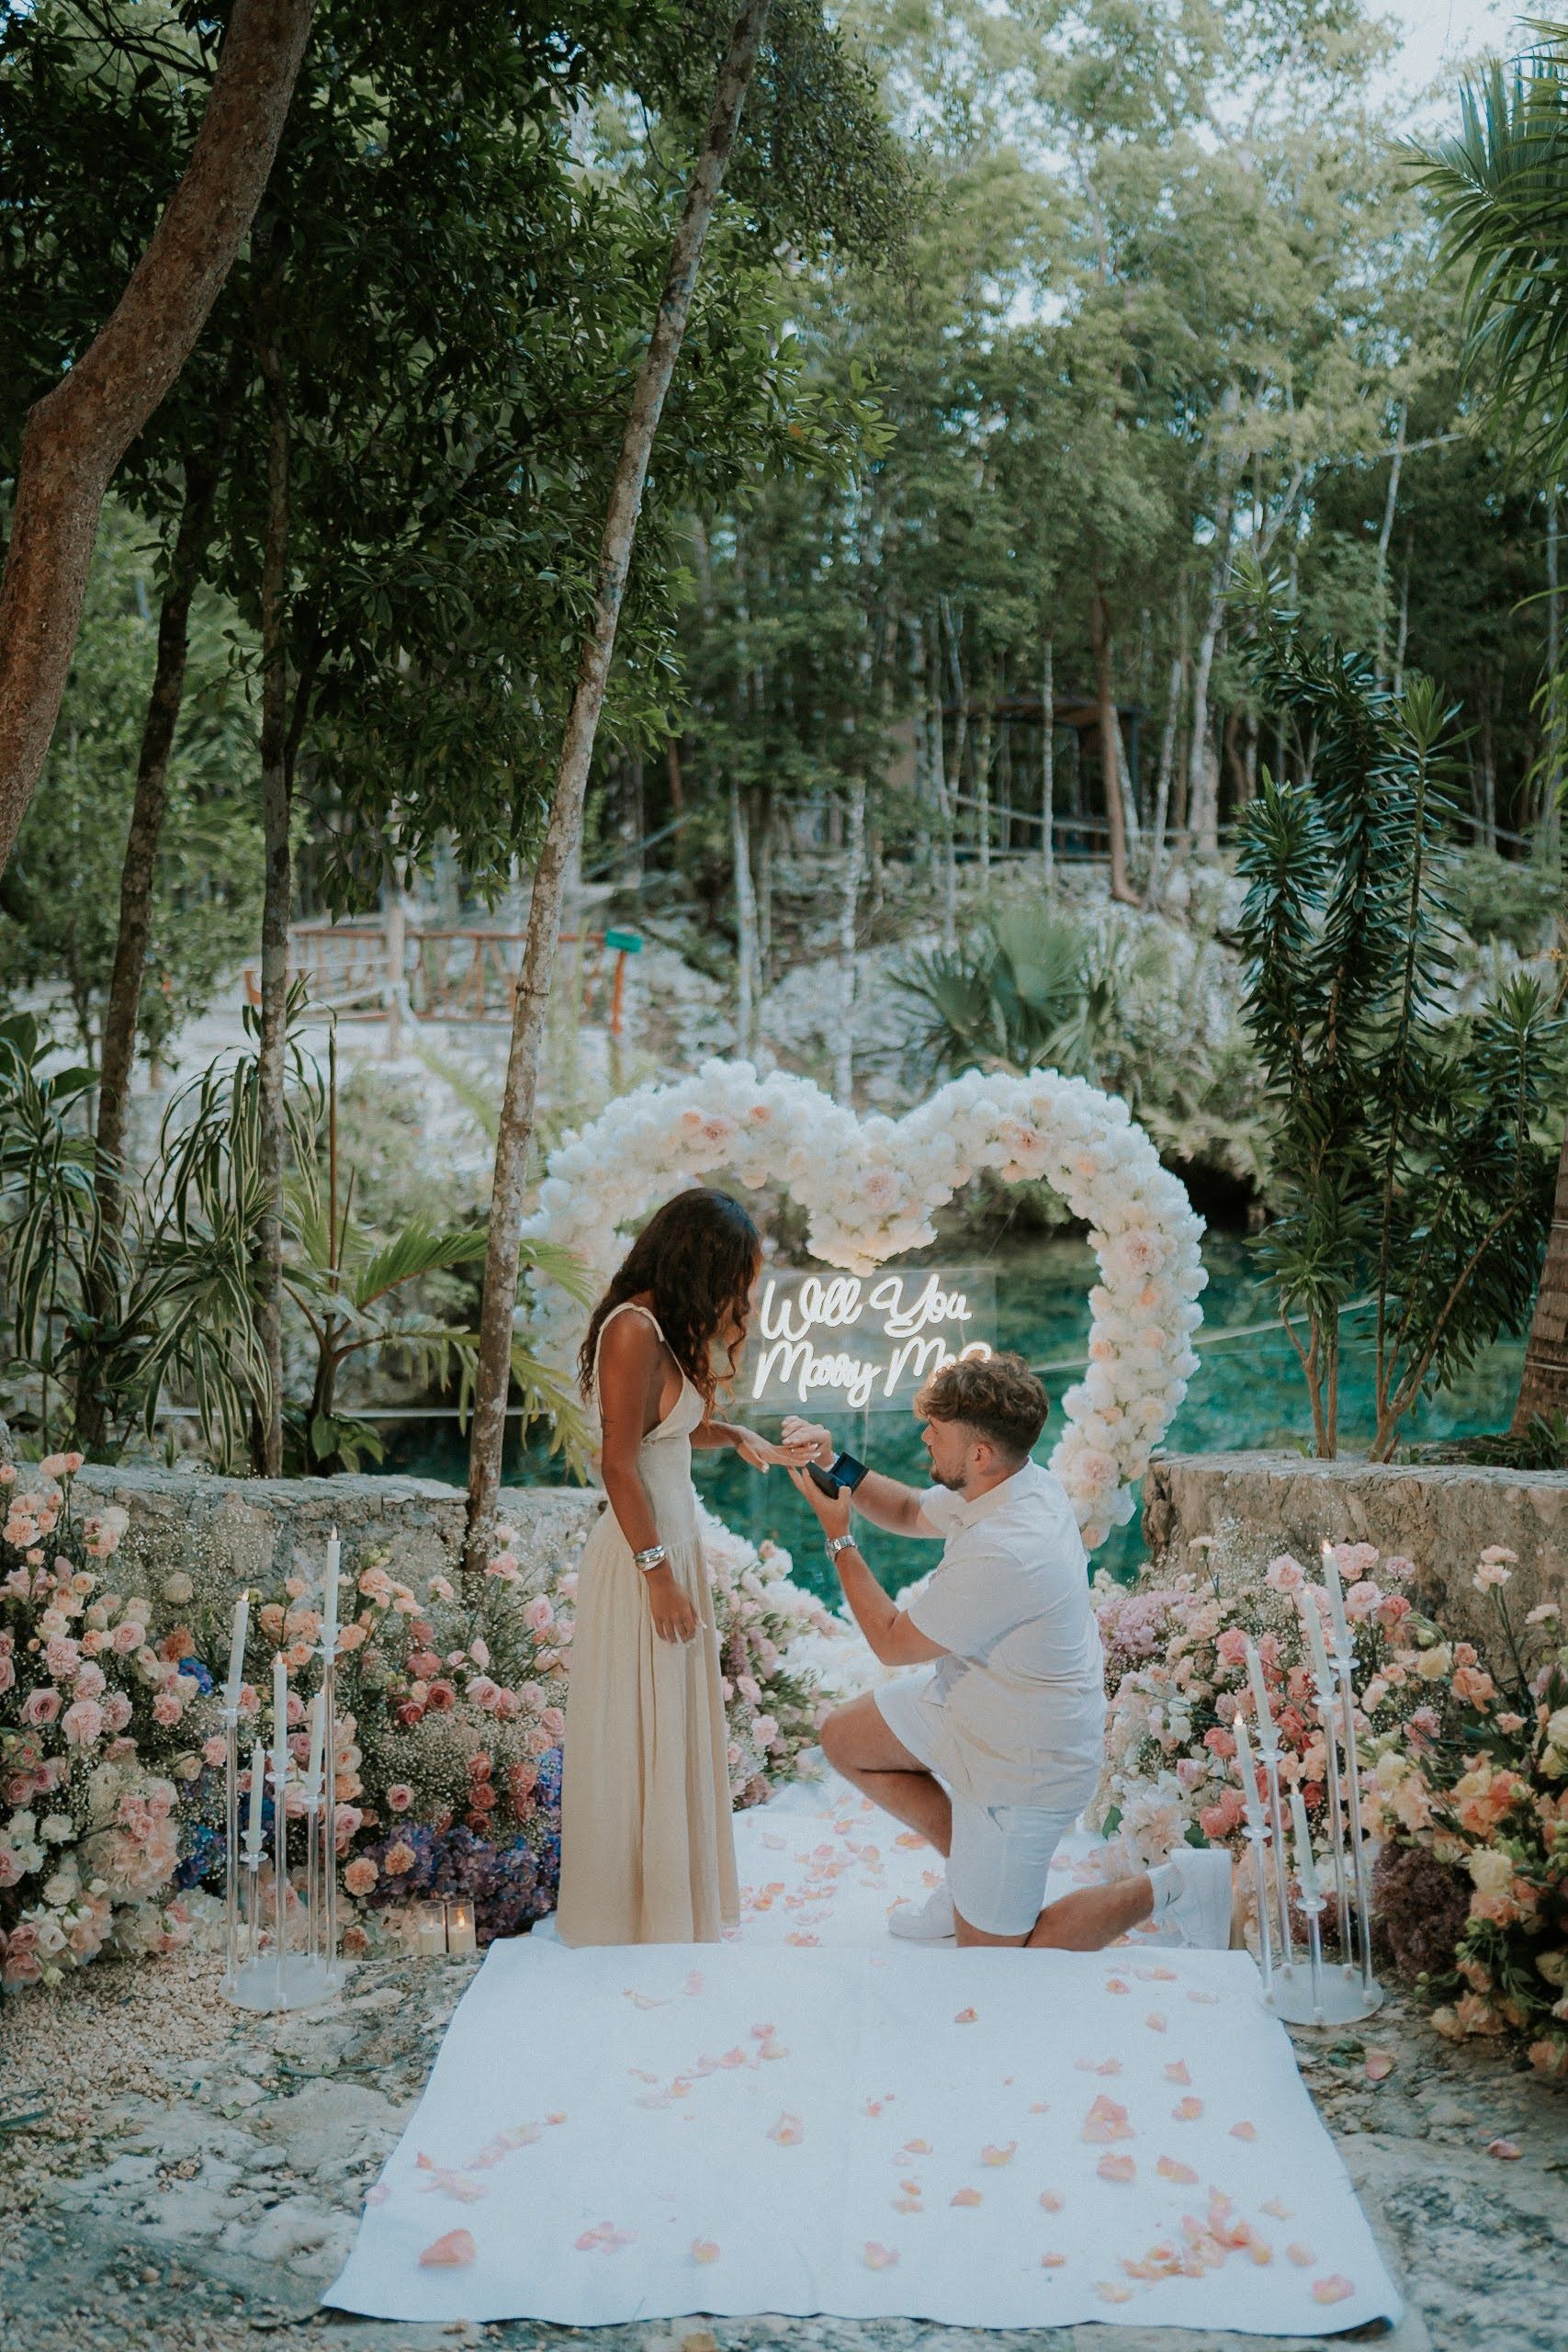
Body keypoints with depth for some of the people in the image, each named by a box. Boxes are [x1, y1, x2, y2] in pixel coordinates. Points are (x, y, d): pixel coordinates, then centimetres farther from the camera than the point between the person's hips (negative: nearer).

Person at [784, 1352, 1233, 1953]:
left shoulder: (1001, 1556, -37)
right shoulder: (1020, 1484, -8)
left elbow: (892, 1642, -21)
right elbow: (910, 1511, 12)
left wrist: (837, 1535, -13)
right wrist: (832, 1464, -4)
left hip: (1020, 1768, -9)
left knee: (989, 1960, 5)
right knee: (844, 1740, 18)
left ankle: (1168, 1887, 10)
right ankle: (970, 1872, 27)